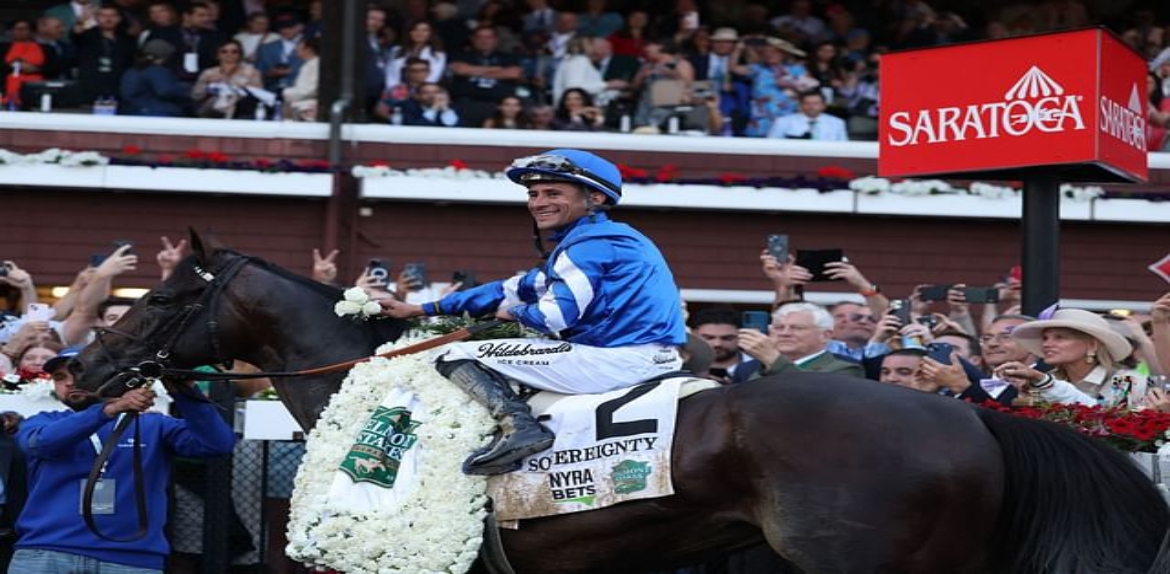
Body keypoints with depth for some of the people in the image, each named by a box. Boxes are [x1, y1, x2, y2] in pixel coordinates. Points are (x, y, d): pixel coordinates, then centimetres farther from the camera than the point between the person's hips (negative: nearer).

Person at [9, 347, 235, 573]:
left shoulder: (151, 425, 12)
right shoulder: (41, 423, 15)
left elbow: (218, 443, -1)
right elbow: (42, 441, -9)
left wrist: (182, 391, -15)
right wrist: (111, 408, -22)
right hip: (44, 553, 1)